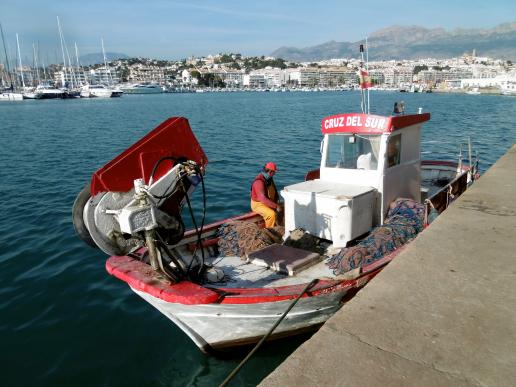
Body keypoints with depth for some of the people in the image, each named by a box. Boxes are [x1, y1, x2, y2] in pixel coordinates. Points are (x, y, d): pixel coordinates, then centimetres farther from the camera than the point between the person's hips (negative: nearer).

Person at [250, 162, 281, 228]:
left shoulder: (269, 178, 1)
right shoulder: (259, 182, -30)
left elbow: (274, 191, 13)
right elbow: (263, 199, -38)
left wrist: (277, 201, -3)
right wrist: (276, 206, -36)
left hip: (267, 203, 9)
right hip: (258, 204, -9)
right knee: (272, 214, -32)